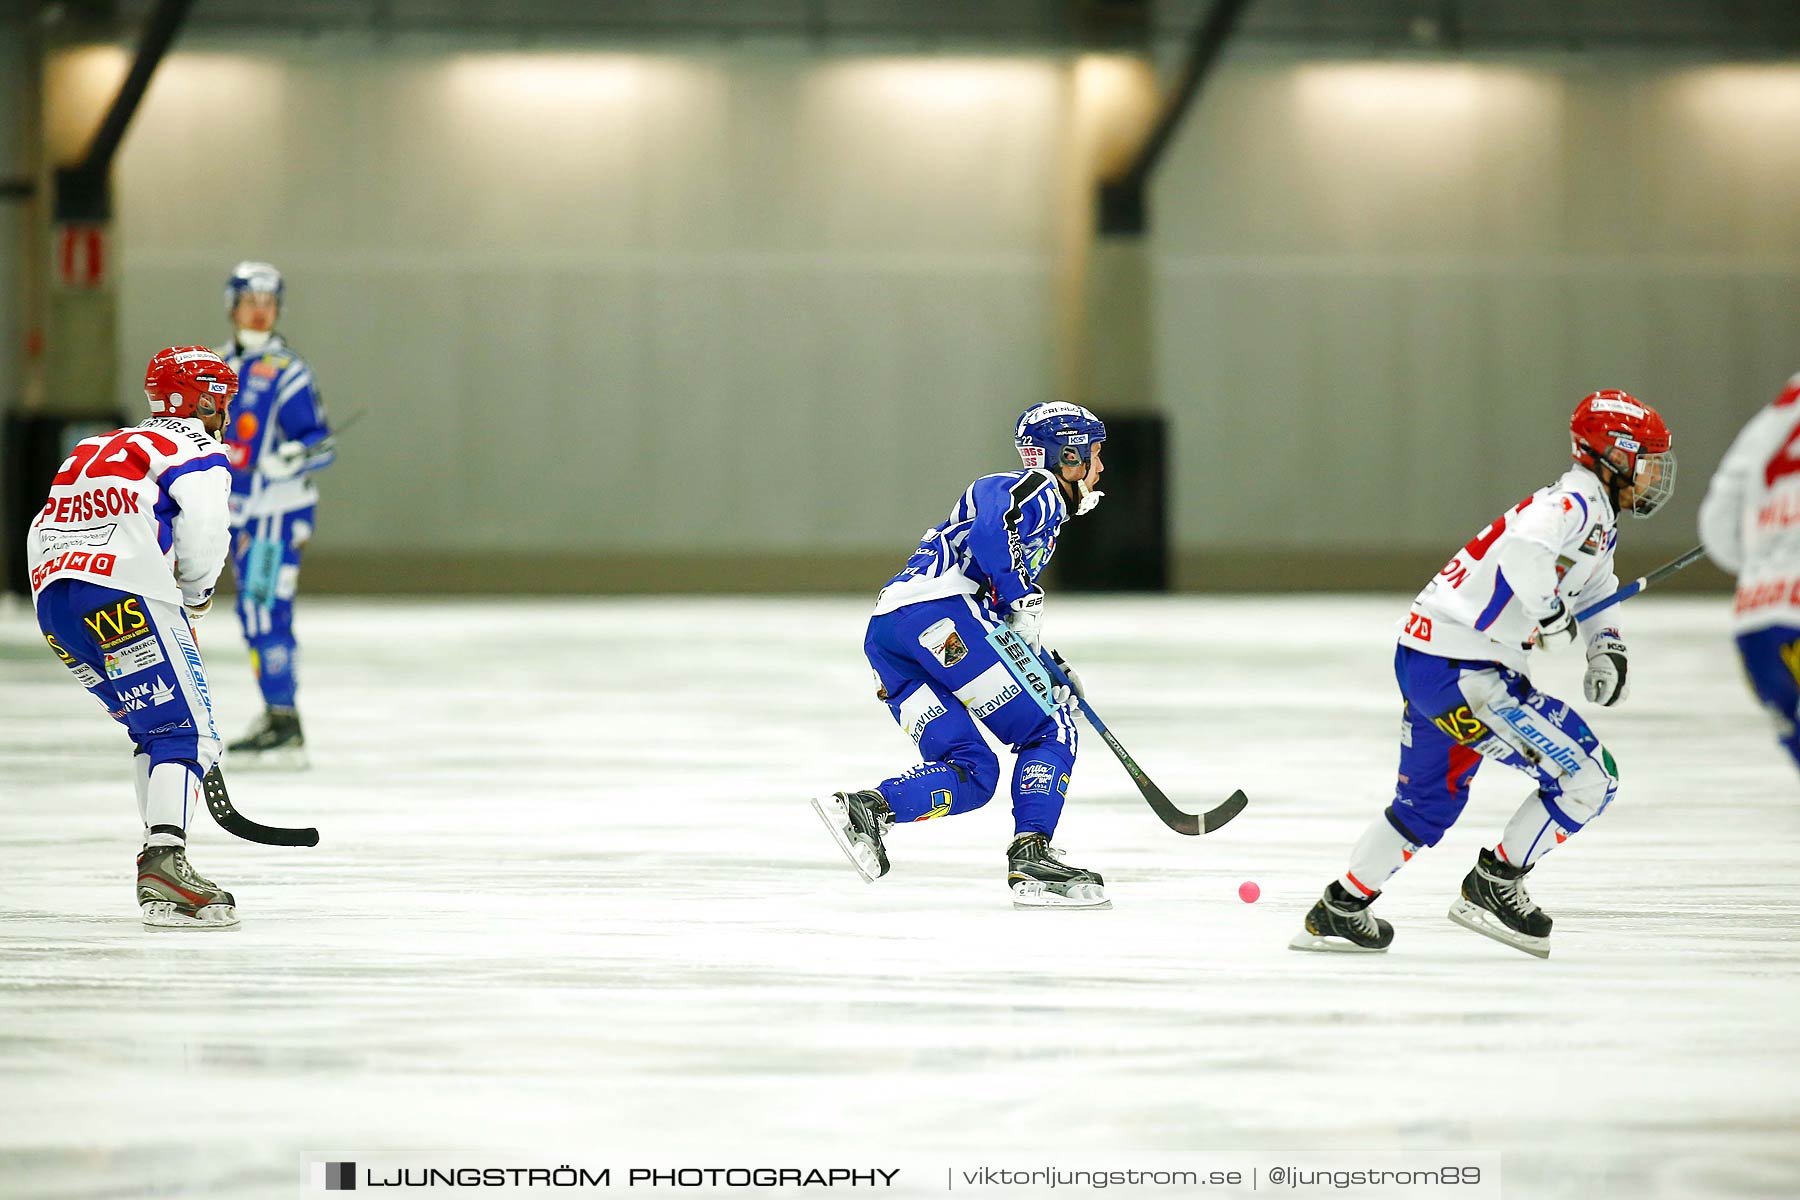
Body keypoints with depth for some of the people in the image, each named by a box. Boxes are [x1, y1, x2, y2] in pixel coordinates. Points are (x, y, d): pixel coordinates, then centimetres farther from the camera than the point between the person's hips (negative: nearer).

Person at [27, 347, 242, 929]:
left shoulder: (92, 451, 30)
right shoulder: (197, 454, 5)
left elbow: (42, 533, 28)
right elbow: (202, 535, -13)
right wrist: (197, 592, 8)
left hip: (52, 604, 8)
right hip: (123, 599, -8)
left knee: (156, 727, 21)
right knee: (186, 731, -9)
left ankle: (160, 860, 15)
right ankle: (165, 862, -28)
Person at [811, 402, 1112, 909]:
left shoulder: (1037, 498, 35)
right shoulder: (1037, 490, 5)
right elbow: (991, 530, -18)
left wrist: (1049, 671, 25)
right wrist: (1024, 601, -13)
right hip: (939, 615, -9)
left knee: (973, 774, 3)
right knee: (1050, 731, -4)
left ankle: (864, 808, -16)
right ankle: (1030, 858, -15)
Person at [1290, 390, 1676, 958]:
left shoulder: (1598, 522, 17)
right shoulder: (1576, 502, -16)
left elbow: (1596, 596, 32)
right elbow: (1523, 548, -37)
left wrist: (1608, 650, 13)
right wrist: (1550, 613, -23)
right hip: (1460, 671, -11)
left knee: (1428, 804, 27)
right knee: (1587, 777, -8)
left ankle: (1338, 910, 35)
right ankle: (1492, 886, 2)